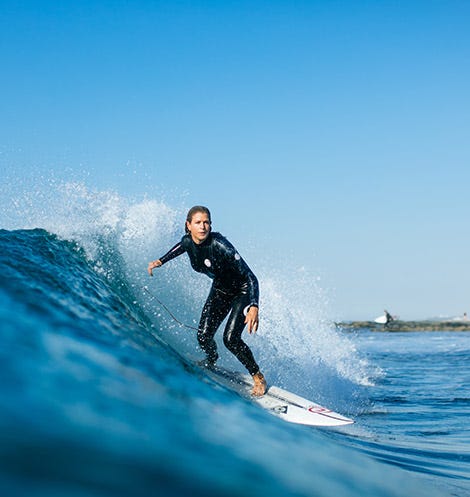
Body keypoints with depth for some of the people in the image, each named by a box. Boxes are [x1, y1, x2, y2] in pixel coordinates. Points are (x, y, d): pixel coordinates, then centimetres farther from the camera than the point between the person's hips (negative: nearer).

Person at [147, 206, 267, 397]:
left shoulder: (219, 245, -34)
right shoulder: (188, 242, -16)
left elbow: (250, 277, -37)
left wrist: (254, 308, -49)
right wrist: (160, 261, 10)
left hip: (243, 292, -5)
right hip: (220, 290, 6)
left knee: (230, 339, -19)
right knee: (203, 336, -5)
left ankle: (258, 377, 2)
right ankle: (210, 361, 31)